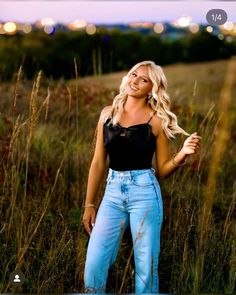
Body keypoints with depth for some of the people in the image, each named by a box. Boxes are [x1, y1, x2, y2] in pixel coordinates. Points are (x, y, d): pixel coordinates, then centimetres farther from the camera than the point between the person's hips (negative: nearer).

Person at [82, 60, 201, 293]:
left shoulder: (156, 119, -1)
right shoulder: (108, 113, 7)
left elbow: (163, 170, 2)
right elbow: (98, 162, 10)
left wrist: (183, 154, -17)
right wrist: (88, 204, 9)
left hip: (144, 192, -3)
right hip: (113, 192, 3)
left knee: (146, 268, 3)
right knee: (94, 265, -2)